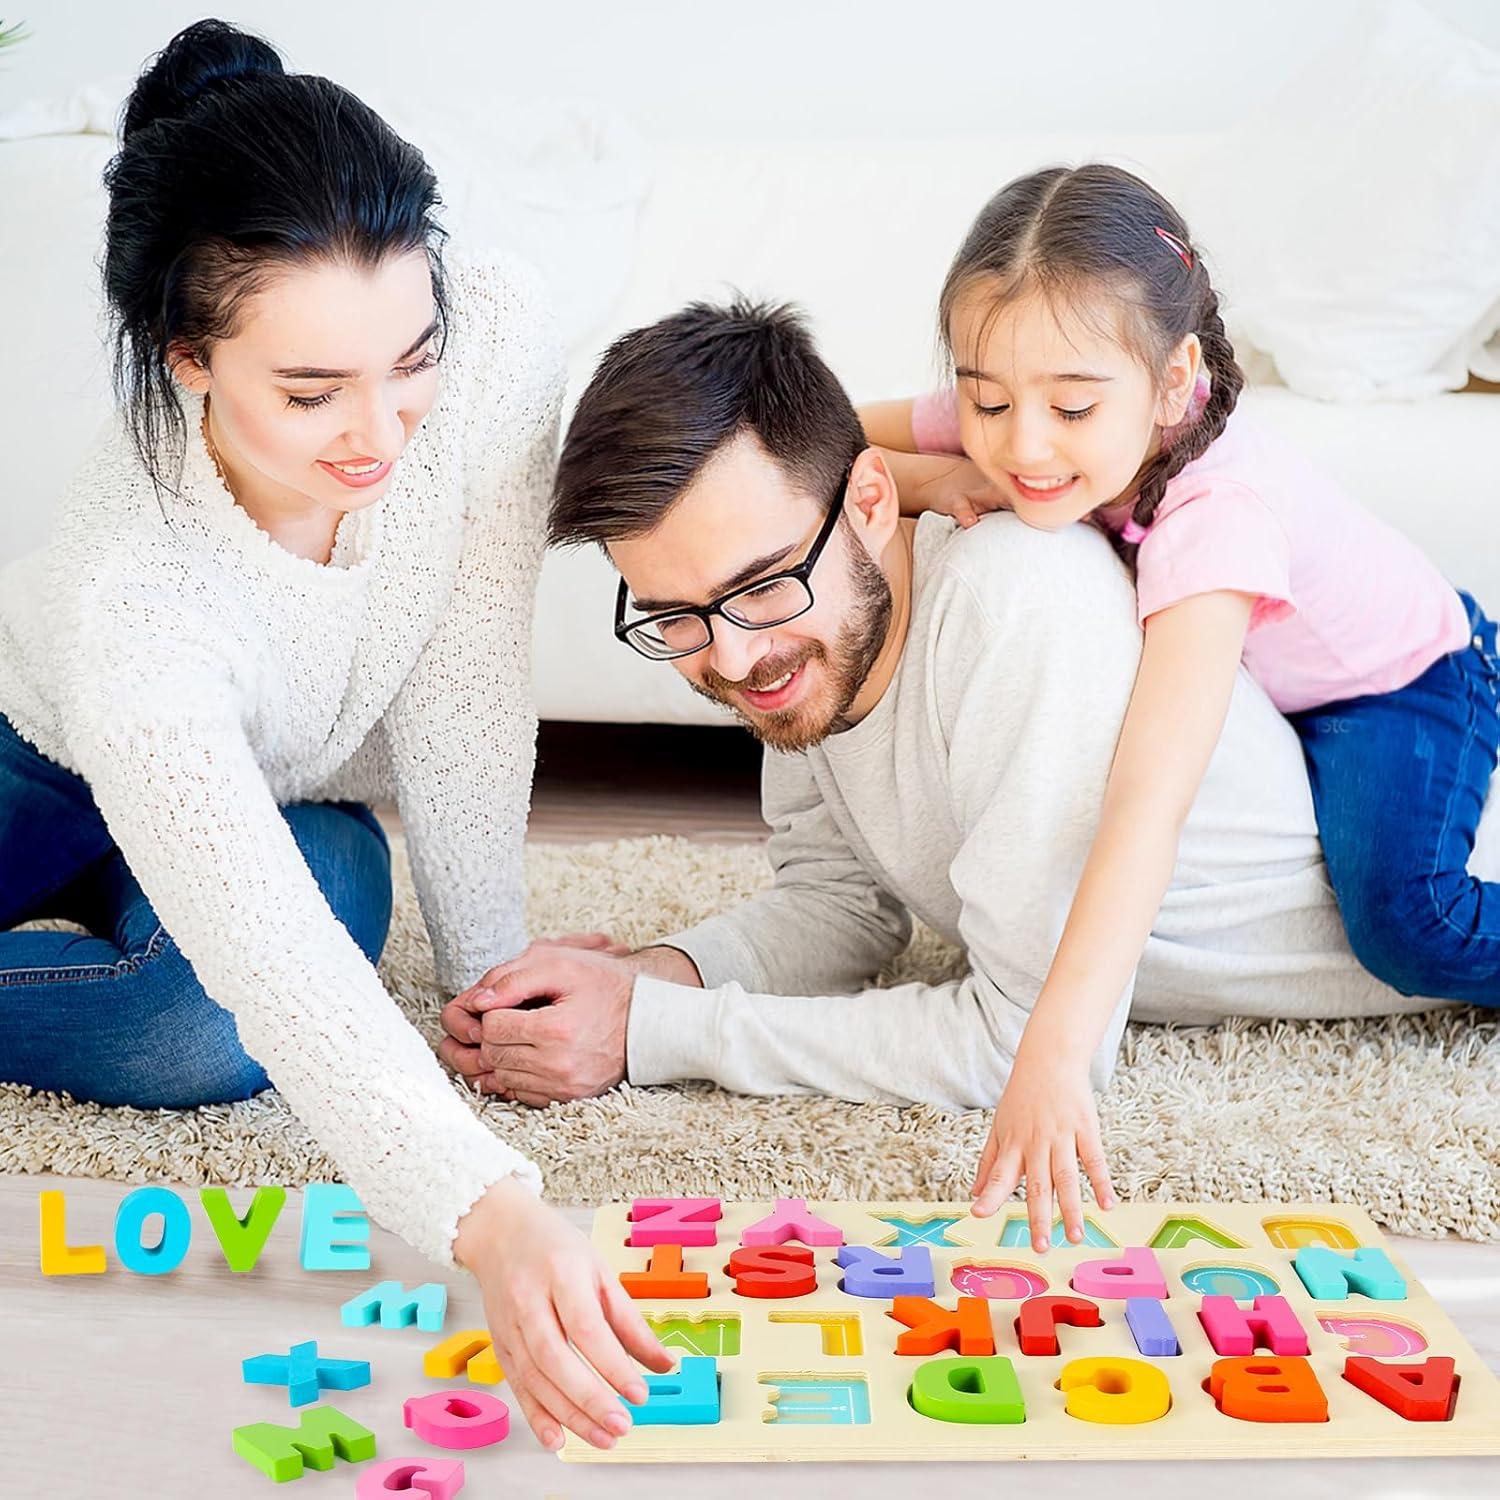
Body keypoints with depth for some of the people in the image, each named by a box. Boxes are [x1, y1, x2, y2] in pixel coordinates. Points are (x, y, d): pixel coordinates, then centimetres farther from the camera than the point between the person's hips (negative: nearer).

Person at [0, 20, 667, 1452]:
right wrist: (489, 1216, -61)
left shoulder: (495, 340, -32)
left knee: (209, 1047, -24)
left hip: (304, 790, 2)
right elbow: (281, 968, -48)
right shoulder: (129, 601, -41)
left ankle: (116, 898, 5)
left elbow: (464, 692, -21)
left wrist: (491, 976, -15)